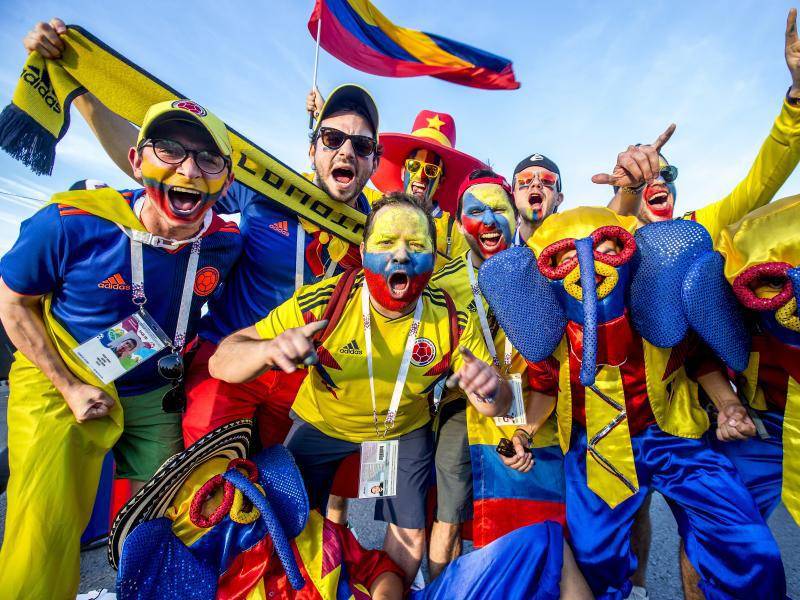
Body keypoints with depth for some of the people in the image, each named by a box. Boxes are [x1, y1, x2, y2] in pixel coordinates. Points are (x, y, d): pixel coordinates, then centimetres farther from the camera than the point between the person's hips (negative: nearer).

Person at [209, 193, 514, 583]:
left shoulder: (452, 323, -25)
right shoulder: (322, 303, -31)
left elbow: (498, 405, -15)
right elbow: (221, 363, -29)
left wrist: (490, 392, -40)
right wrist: (268, 349, -52)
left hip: (405, 432, 2)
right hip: (321, 424, -1)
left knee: (410, 533, 11)